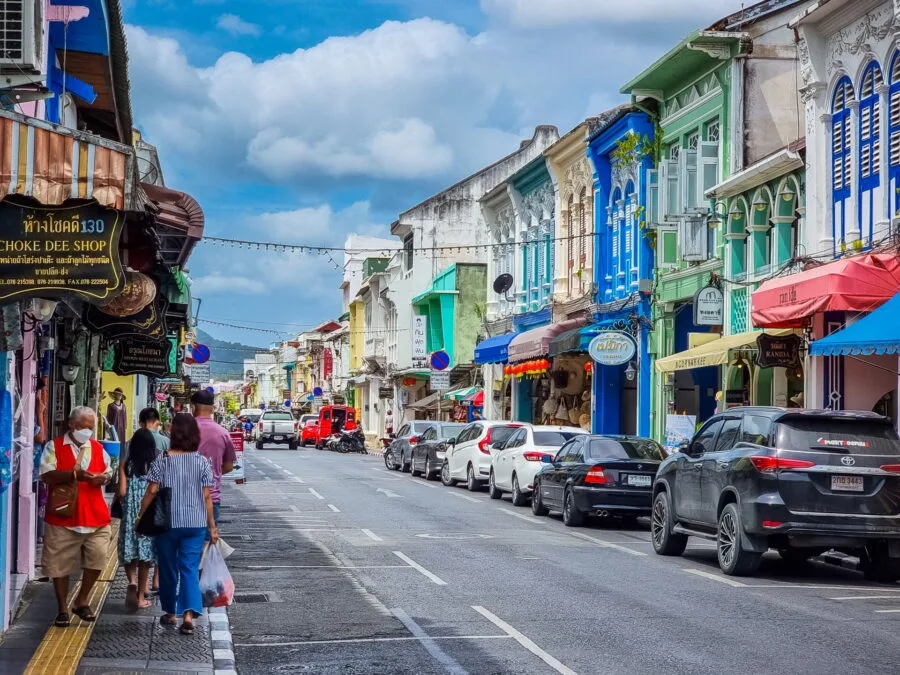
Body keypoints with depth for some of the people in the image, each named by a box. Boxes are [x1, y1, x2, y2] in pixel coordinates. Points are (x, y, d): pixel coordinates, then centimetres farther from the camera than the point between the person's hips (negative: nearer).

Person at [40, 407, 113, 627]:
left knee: (97, 559, -4)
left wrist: (103, 478, -6)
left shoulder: (98, 448, 14)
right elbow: (47, 475, -11)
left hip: (96, 516, 3)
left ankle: (81, 601, 16)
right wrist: (74, 474, -24)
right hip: (63, 517, -3)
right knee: (60, 565, 3)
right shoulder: (54, 447, 0)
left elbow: (108, 472, 19)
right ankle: (62, 609, 15)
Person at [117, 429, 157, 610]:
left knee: (129, 553, 10)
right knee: (144, 555, 8)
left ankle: (132, 582, -17)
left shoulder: (127, 464, -3)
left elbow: (122, 491, -7)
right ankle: (141, 596, 10)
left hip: (130, 514, 0)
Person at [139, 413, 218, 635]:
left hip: (167, 523, -1)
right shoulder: (202, 462, -1)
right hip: (196, 524, 1)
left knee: (168, 568, 14)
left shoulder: (163, 461, -6)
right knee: (190, 568, 2)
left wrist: (140, 516, 3)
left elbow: (152, 492, -8)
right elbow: (207, 496, 0)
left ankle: (170, 613, 25)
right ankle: (189, 614, -15)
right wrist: (211, 526, 7)